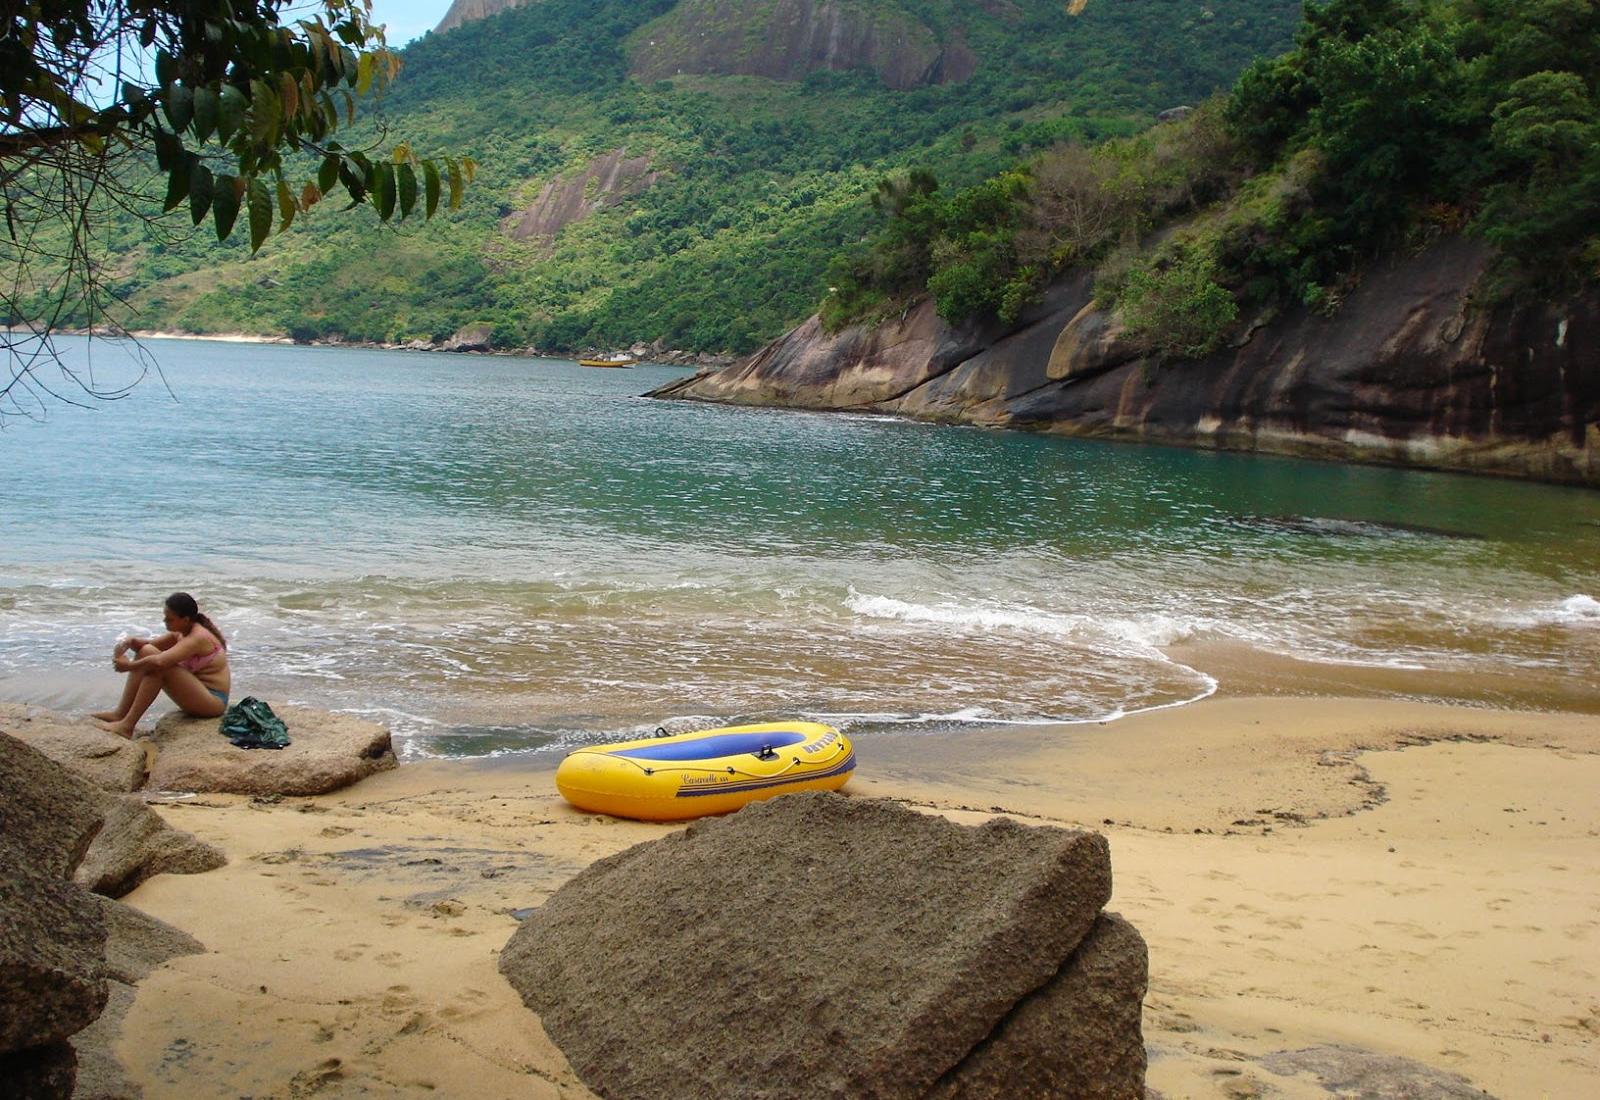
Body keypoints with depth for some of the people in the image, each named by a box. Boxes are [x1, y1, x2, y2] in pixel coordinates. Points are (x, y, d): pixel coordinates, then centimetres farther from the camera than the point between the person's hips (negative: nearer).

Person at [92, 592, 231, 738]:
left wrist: (128, 666, -19)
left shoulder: (198, 638, -22)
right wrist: (130, 642, -8)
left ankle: (127, 726, -22)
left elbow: (159, 662, -32)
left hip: (213, 701, -10)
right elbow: (149, 644, 13)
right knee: (146, 651, 0)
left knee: (158, 666, -27)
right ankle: (120, 714, -3)